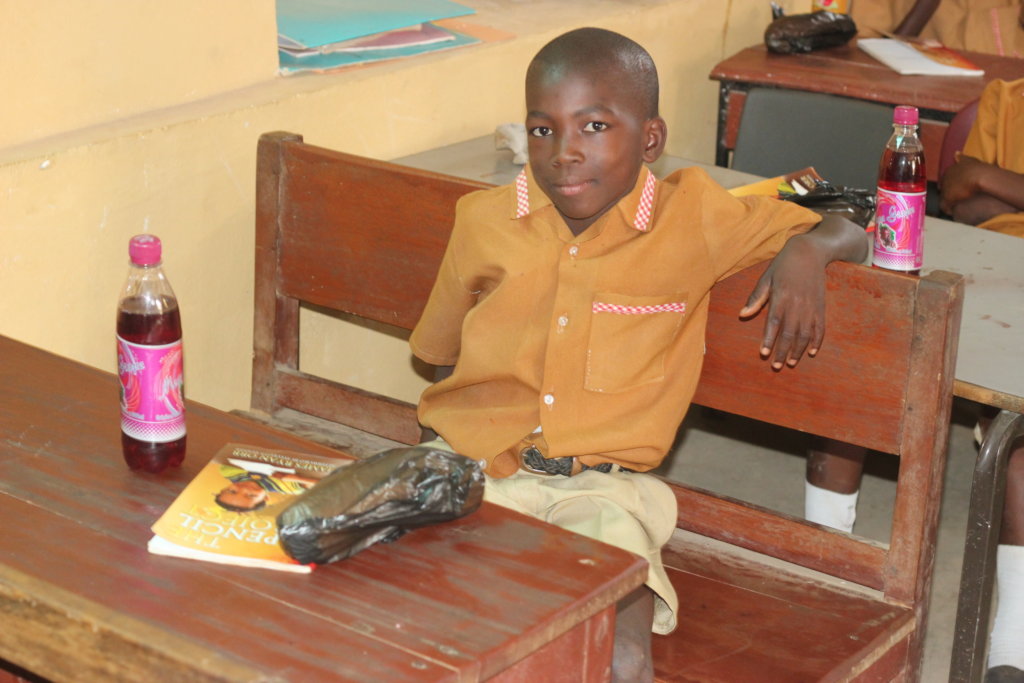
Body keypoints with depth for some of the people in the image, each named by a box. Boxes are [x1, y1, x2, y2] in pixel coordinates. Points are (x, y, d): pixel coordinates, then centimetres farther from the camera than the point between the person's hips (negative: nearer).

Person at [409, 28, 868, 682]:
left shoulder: (692, 216, 1)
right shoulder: (484, 222, 6)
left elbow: (846, 233, 11)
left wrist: (805, 252, -11)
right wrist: (452, 443, 2)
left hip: (596, 488, -1)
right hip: (467, 468, 2)